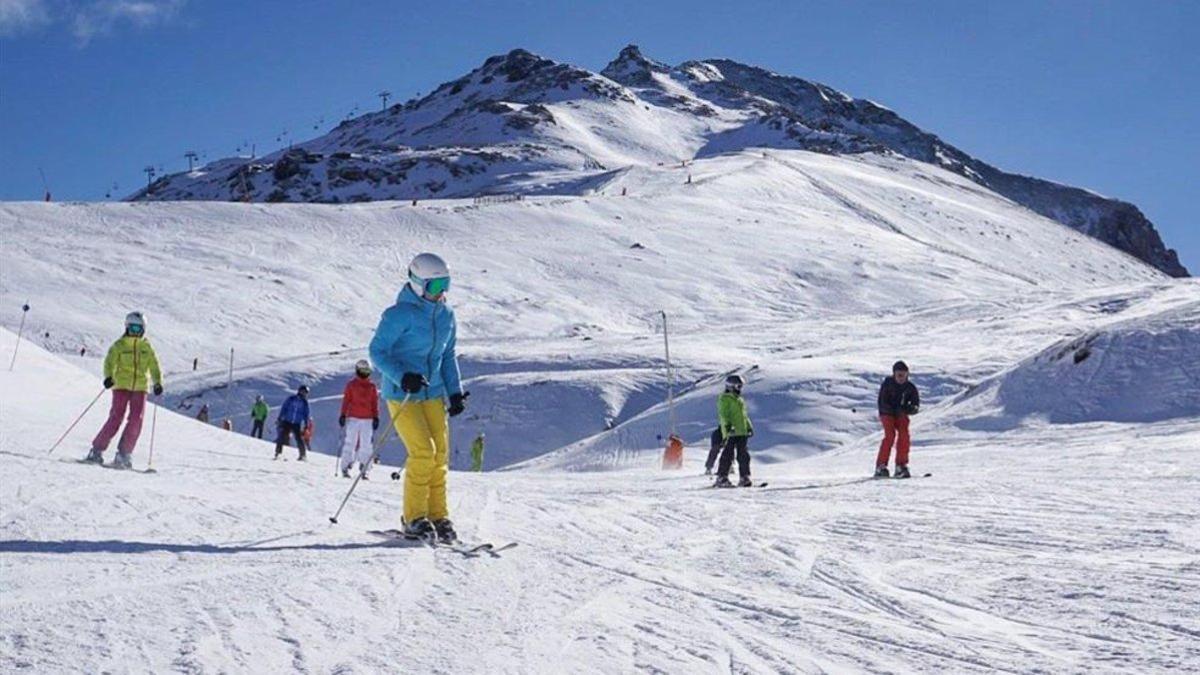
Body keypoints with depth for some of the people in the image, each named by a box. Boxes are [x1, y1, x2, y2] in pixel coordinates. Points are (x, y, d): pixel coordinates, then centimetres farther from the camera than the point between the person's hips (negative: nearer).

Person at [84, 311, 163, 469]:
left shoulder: (147, 347, 10)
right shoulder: (119, 345, 2)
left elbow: (154, 366, 10)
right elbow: (110, 362, -8)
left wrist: (158, 383, -5)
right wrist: (109, 377, -26)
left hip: (140, 388, 3)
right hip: (121, 386, -3)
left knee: (136, 420, -7)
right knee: (116, 418, -10)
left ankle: (123, 454, 1)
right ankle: (97, 450, 0)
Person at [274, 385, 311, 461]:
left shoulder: (305, 403, 7)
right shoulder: (291, 399, 3)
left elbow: (306, 414, 11)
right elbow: (283, 408, 4)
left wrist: (306, 424, 4)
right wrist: (279, 418, -1)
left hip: (297, 424, 1)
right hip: (286, 422, -1)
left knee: (299, 439, -7)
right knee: (282, 437, -9)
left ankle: (303, 455, 3)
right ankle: (278, 453, 0)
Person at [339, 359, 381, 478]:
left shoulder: (372, 386, 12)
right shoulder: (351, 384, 6)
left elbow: (375, 402, 11)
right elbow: (346, 400, 3)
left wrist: (376, 417, 5)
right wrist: (343, 415, -3)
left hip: (367, 419, 2)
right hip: (353, 418, -2)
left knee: (366, 445, -1)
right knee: (350, 442, -3)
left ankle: (363, 470, 1)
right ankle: (345, 468, 1)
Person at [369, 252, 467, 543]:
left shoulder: (446, 315, 8)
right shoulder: (400, 314, -14)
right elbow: (377, 351, -12)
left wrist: (455, 391, 9)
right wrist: (402, 377, -27)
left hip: (433, 394, 6)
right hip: (402, 395, -6)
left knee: (441, 454, 2)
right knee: (423, 452, -15)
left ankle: (438, 516, 13)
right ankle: (414, 519, -2)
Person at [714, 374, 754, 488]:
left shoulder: (740, 399, 22)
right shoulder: (725, 399, -4)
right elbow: (723, 415, -11)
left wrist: (749, 426, 21)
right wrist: (727, 426, -22)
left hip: (742, 432, 8)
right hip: (731, 432, -8)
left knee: (744, 456, 5)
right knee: (728, 455, -8)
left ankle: (744, 478, 8)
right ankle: (721, 478, -5)